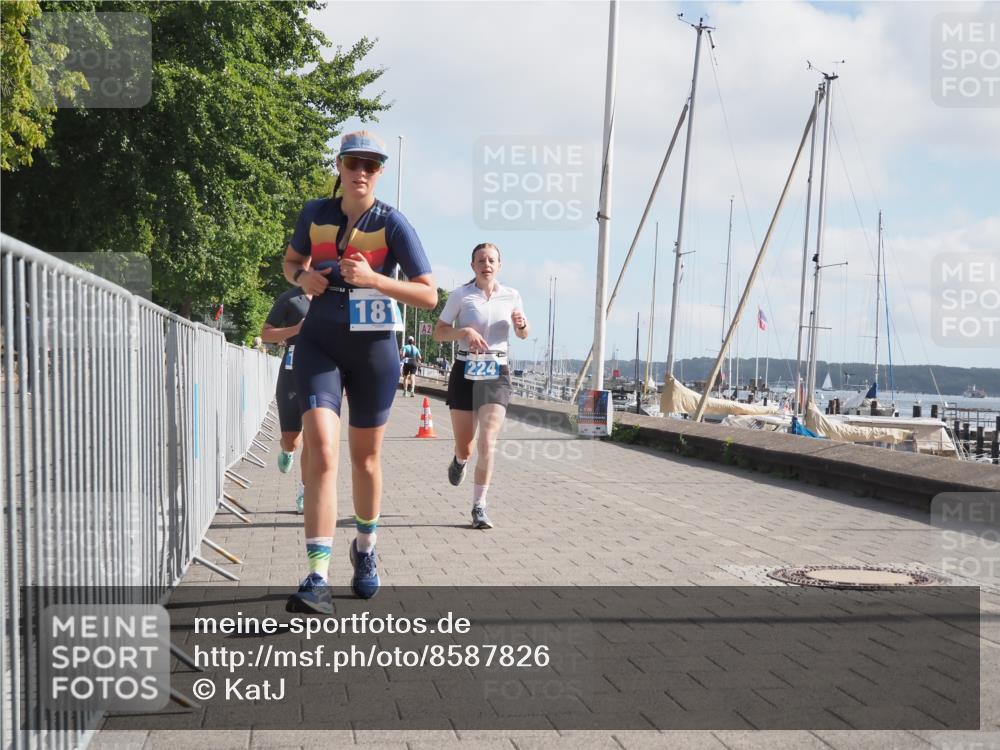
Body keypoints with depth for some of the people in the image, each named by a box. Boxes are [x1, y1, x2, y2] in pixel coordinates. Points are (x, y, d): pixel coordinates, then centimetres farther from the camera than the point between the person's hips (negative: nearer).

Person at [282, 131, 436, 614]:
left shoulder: (392, 224, -9)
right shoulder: (314, 214, 0)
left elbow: (429, 296, -11)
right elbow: (291, 260, 19)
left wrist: (372, 278, -25)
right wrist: (302, 277, -5)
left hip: (374, 348, -1)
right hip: (319, 343, 1)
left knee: (365, 457, 13)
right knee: (322, 449, -17)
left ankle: (365, 550, 38)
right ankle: (317, 578, -21)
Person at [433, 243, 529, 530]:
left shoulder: (511, 296, 6)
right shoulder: (460, 295, -2)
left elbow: (522, 335, 18)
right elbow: (439, 332, -1)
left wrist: (521, 324, -6)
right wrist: (465, 331, -18)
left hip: (496, 373, 1)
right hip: (465, 372, -1)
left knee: (487, 443, -14)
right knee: (465, 447, 6)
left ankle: (479, 507, -7)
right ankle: (460, 460, 45)